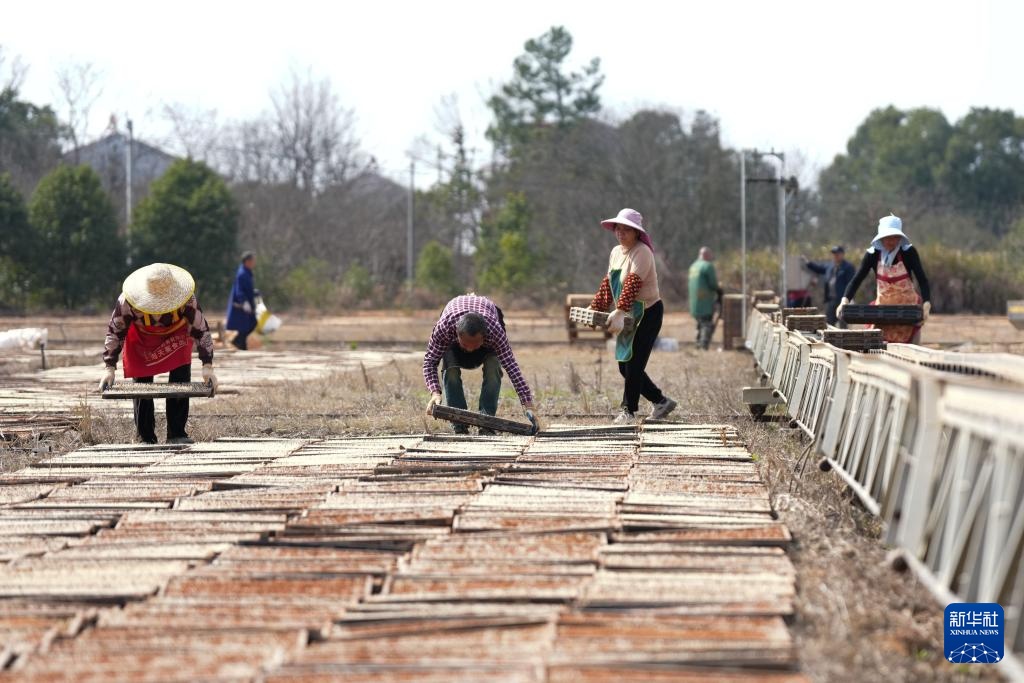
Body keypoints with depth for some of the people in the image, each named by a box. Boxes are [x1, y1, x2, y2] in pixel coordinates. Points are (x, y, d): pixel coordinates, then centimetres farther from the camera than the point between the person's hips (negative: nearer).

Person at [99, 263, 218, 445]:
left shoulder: (187, 300, -33)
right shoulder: (127, 302, -34)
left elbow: (201, 330, -24)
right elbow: (114, 332, -22)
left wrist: (207, 366, -30)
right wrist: (110, 368, -25)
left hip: (177, 336, 0)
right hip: (141, 339, 0)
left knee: (181, 382, -12)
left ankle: (176, 434, -4)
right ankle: (146, 439, 2)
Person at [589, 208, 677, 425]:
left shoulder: (642, 251, -16)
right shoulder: (615, 252, 11)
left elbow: (633, 283, -27)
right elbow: (608, 284, 14)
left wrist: (620, 311, -36)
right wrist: (594, 309, 5)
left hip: (648, 312, -9)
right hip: (630, 316, 9)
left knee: (634, 364, -7)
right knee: (624, 366, 9)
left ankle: (628, 411, 4)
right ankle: (662, 401, 21)